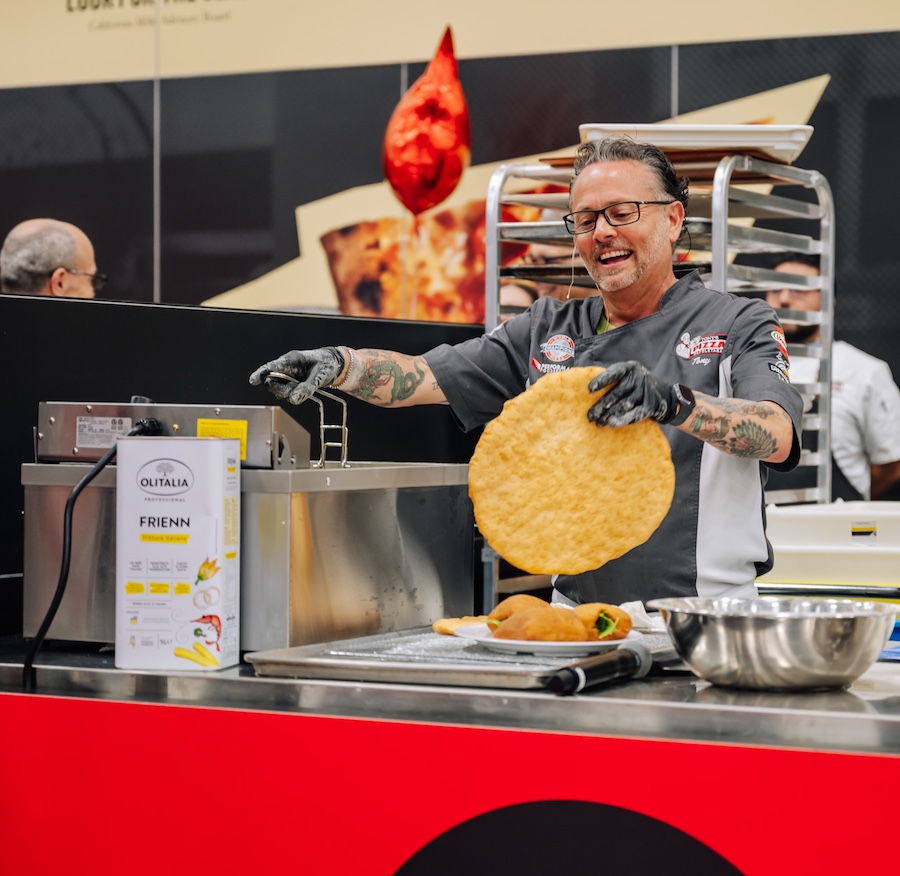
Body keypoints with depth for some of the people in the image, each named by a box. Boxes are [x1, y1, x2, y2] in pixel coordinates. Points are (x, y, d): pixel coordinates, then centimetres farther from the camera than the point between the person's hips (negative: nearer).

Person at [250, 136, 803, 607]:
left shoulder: (739, 327, 3)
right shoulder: (550, 330, 16)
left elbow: (778, 436, -16)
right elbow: (425, 377, 9)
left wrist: (674, 403, -33)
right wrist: (339, 365, -10)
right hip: (576, 617, 4)